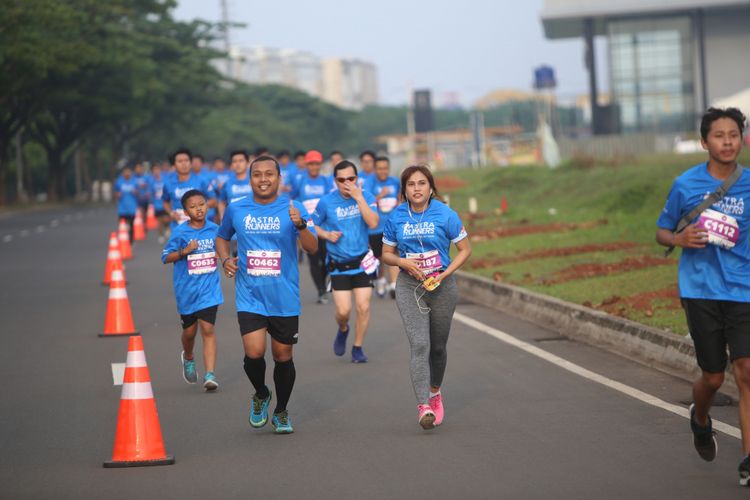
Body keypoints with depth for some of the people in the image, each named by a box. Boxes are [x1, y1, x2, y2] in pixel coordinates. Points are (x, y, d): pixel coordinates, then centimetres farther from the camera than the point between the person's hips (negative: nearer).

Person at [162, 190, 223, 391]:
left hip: (209, 287, 0)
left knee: (207, 328, -11)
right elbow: (166, 257, -8)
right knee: (190, 330, 13)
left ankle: (210, 375, -13)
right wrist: (185, 251, -20)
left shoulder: (214, 229, 1)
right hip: (186, 289, 0)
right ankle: (188, 359, 46)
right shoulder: (180, 232, -8)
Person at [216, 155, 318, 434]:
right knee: (254, 353, -16)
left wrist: (300, 225, -30)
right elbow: (222, 237, 22)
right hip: (250, 296, 0)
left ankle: (281, 412, 30)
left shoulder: (292, 209, -3)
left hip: (285, 299, 0)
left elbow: (312, 248, -11)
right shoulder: (236, 210, 3)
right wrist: (225, 259, 1)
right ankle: (261, 395, 16)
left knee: (283, 356, 8)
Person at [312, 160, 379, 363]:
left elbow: (373, 223, -20)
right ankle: (343, 330, 29)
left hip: (363, 262, 0)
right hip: (338, 265, 0)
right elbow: (312, 225, 8)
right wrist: (327, 234, -11)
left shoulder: (367, 198, -5)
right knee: (343, 311, -6)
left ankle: (357, 348, 14)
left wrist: (359, 198, -23)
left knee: (363, 307, -5)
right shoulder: (326, 202, -5)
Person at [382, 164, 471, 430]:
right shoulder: (396, 218, -2)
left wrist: (445, 274, -14)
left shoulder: (445, 215, -8)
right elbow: (387, 254, 8)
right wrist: (404, 262, -13)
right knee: (419, 345, -15)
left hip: (441, 286, 0)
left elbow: (465, 249, -1)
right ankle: (424, 407, -22)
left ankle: (435, 392, 40)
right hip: (409, 286, 0)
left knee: (438, 346, 13)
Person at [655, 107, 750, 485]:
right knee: (713, 376, 5)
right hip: (701, 291, -1)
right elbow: (662, 232, 9)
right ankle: (700, 419, 40)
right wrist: (680, 239, -11)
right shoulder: (686, 184, 0)